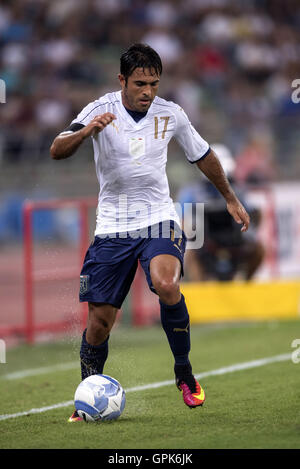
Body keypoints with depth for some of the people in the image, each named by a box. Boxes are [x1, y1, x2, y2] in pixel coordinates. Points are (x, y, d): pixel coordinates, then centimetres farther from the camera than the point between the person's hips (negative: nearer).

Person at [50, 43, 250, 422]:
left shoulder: (170, 114, -1)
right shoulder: (101, 110, -8)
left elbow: (203, 156, 17)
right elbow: (57, 151, -20)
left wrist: (231, 199, 24)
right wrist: (86, 132, -39)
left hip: (159, 220, 0)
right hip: (112, 227, 0)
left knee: (166, 284, -30)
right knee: (99, 321, -2)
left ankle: (184, 373, -12)